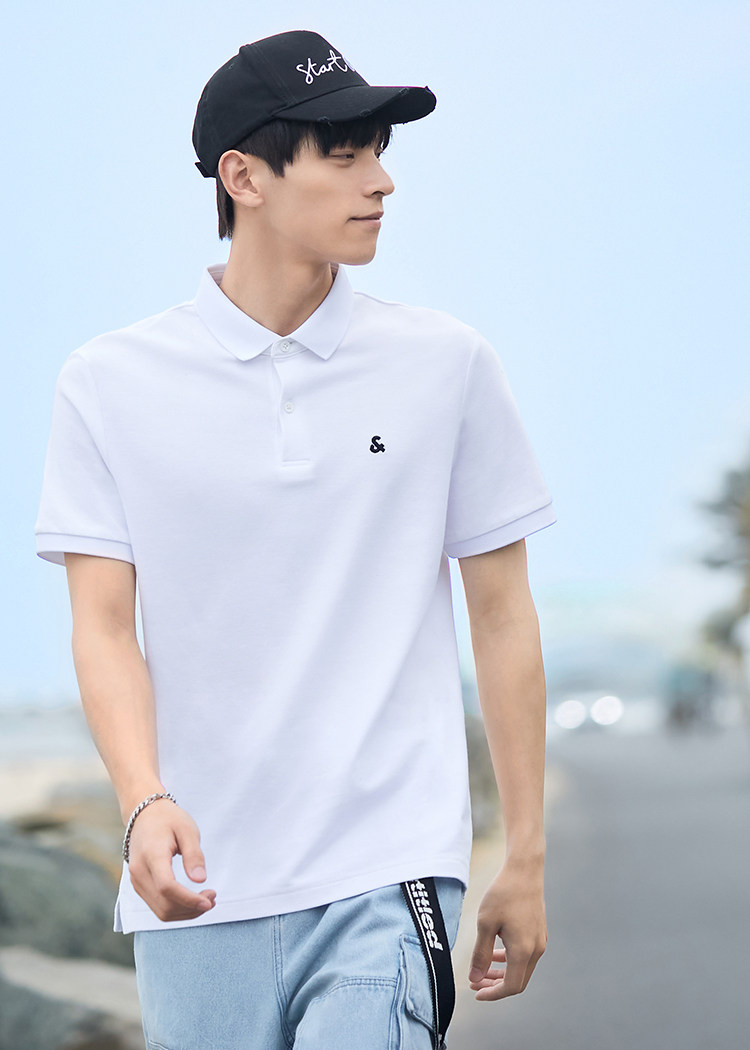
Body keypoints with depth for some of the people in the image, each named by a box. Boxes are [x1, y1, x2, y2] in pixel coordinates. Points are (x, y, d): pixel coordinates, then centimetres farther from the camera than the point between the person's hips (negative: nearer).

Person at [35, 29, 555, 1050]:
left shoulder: (447, 364, 5)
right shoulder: (110, 383, 3)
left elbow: (502, 612, 9)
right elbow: (103, 625, 0)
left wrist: (526, 856, 9)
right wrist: (146, 803, -18)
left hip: (387, 878, -1)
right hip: (198, 889, 1)